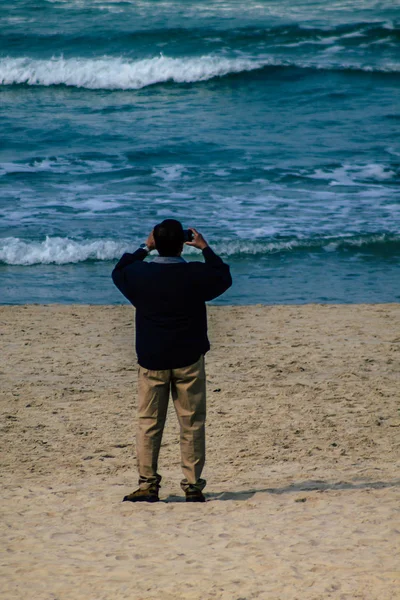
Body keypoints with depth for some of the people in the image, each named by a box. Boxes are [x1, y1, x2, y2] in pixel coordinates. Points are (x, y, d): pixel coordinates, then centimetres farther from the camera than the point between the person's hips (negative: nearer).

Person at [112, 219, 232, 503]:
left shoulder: (139, 275, -6)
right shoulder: (196, 275, -10)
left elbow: (118, 272, 17)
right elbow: (224, 278, 11)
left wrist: (144, 249, 22)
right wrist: (205, 249, 18)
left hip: (151, 361, 1)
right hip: (189, 361, -1)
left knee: (149, 424, 7)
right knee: (192, 425, 6)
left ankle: (147, 484, 3)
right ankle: (193, 485, 6)